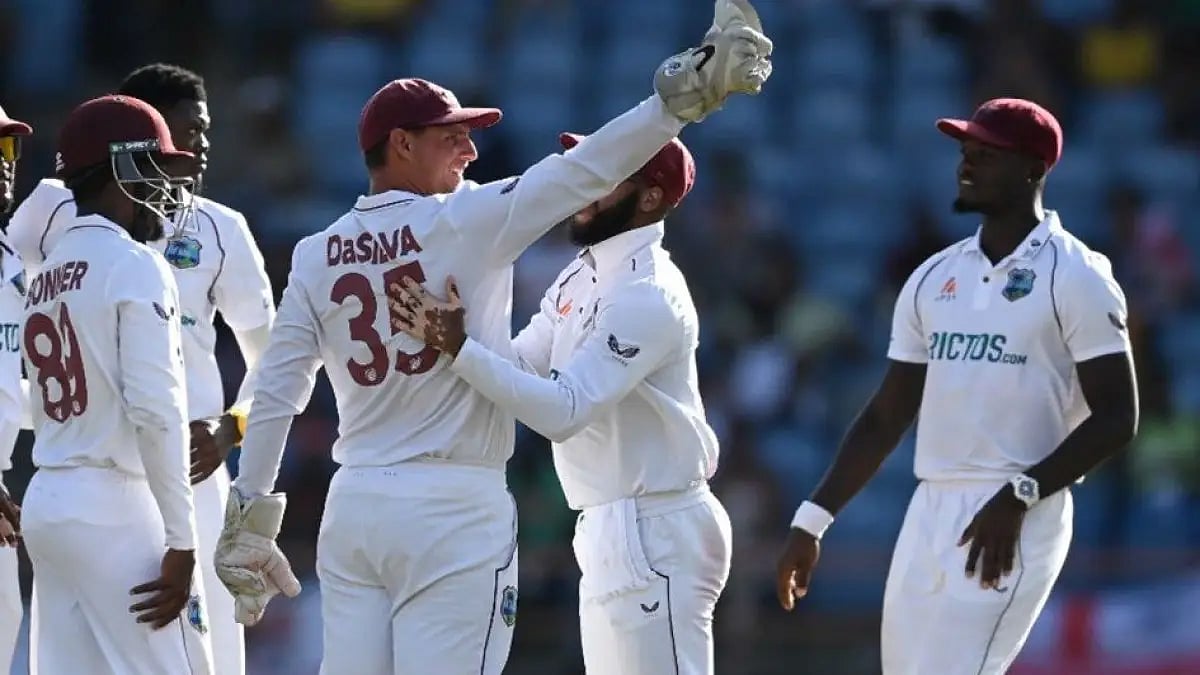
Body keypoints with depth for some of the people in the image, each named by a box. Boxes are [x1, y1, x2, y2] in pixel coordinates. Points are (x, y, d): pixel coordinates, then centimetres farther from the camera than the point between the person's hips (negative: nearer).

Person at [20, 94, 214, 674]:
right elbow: (155, 411, -16)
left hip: (45, 503, 8)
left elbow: (45, 407, 14)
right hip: (114, 512, -8)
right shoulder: (133, 264, -8)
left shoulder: (45, 274, 16)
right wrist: (181, 543, -15)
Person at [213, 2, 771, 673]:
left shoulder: (316, 257, 7)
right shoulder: (465, 222, -7)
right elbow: (587, 171, -13)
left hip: (353, 507, 6)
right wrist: (692, 89, -13)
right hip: (455, 510, -5)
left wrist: (249, 520, 11)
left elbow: (276, 396, 6)